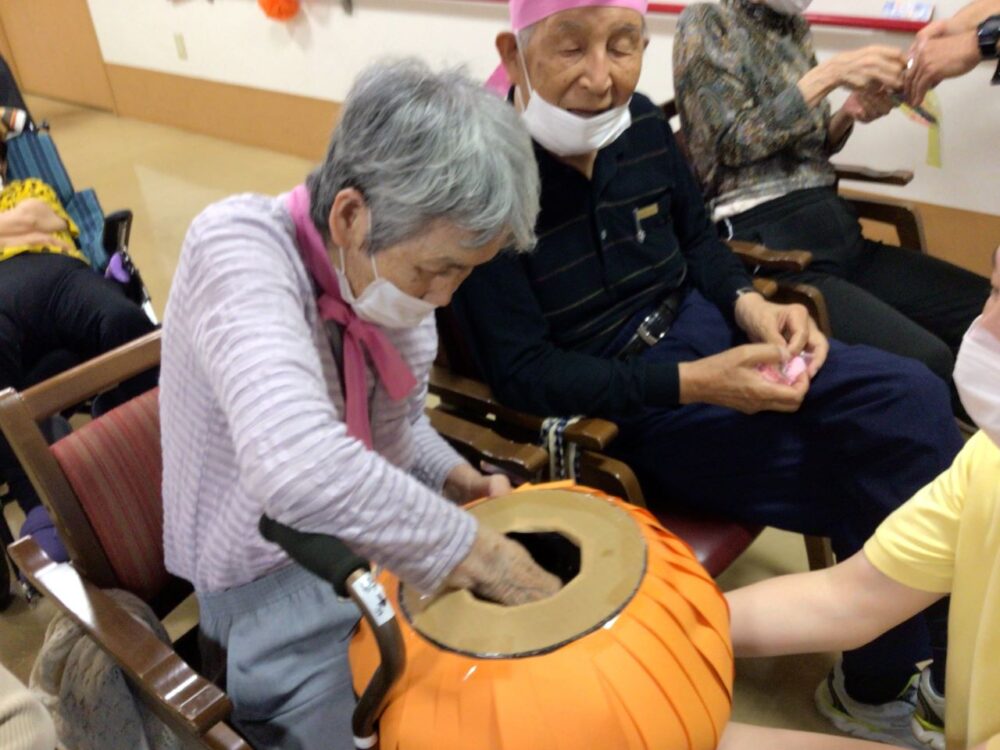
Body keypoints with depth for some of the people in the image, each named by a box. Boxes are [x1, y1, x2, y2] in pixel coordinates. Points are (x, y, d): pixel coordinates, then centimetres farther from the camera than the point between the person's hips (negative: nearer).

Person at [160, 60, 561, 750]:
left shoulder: (397, 265, -5)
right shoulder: (238, 246, -27)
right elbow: (300, 468, -43)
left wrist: (458, 481, -9)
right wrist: (486, 557, -34)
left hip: (387, 543, 6)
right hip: (280, 588, -6)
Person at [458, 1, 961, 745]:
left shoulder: (640, 123, -2)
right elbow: (521, 373, -20)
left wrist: (751, 304, -7)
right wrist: (692, 384, -25)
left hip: (706, 335, 6)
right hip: (615, 409, -6)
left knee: (910, 398, -10)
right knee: (875, 486, -12)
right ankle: (881, 688, 19)